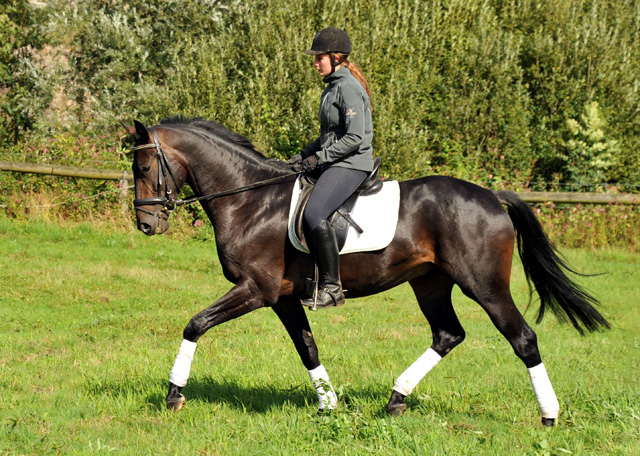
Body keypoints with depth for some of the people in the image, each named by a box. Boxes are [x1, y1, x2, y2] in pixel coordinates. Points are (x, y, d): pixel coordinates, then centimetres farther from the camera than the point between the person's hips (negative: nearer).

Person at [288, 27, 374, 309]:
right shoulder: (333, 87, 17)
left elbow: (355, 137, -21)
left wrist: (318, 158, -17)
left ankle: (332, 287, -23)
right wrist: (304, 155, 13)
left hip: (351, 164, -11)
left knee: (314, 214, -29)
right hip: (334, 163, 11)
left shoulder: (349, 88, -14)